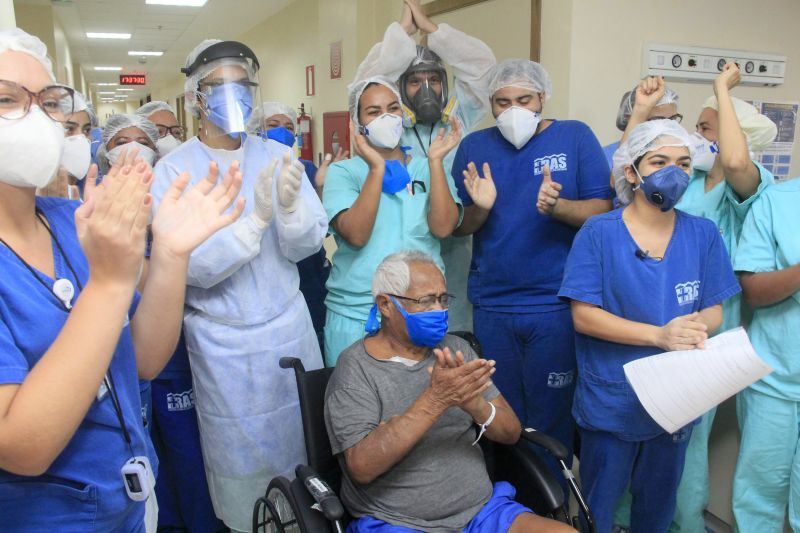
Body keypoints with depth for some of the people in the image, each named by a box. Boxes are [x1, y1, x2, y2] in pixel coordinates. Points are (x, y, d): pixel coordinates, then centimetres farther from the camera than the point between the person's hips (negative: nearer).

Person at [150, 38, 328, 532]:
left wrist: (290, 205, -26)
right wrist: (255, 218, -31)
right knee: (242, 459, 14)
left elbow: (308, 245, -5)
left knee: (304, 442, 18)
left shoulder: (279, 156, -1)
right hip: (223, 340, -2)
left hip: (289, 325, 3)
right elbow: (192, 267, -19)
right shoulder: (175, 169, -10)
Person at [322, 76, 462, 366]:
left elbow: (443, 227, -11)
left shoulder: (427, 169, 4)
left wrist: (435, 160, -13)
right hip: (355, 313, -1)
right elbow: (356, 235, -17)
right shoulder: (343, 172, -1)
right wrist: (377, 168, -21)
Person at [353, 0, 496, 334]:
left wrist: (430, 27, -1)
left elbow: (483, 66, 0)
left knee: (456, 332, 10)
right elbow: (369, 80, -10)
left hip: (454, 248, 2)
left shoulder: (461, 120, 6)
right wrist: (404, 28, -5)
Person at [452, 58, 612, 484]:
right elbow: (458, 226, 6)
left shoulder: (575, 136, 1)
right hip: (491, 306, 2)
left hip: (557, 306, -2)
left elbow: (603, 210, -5)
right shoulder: (474, 146, 7)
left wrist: (556, 206, -23)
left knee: (551, 418, 8)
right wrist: (480, 207, -16)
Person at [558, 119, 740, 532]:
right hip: (609, 400, -3)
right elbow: (583, 315, -15)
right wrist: (659, 335, -25)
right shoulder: (599, 233, -11)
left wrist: (697, 326, -23)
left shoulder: (702, 234, -1)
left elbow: (714, 311, 1)